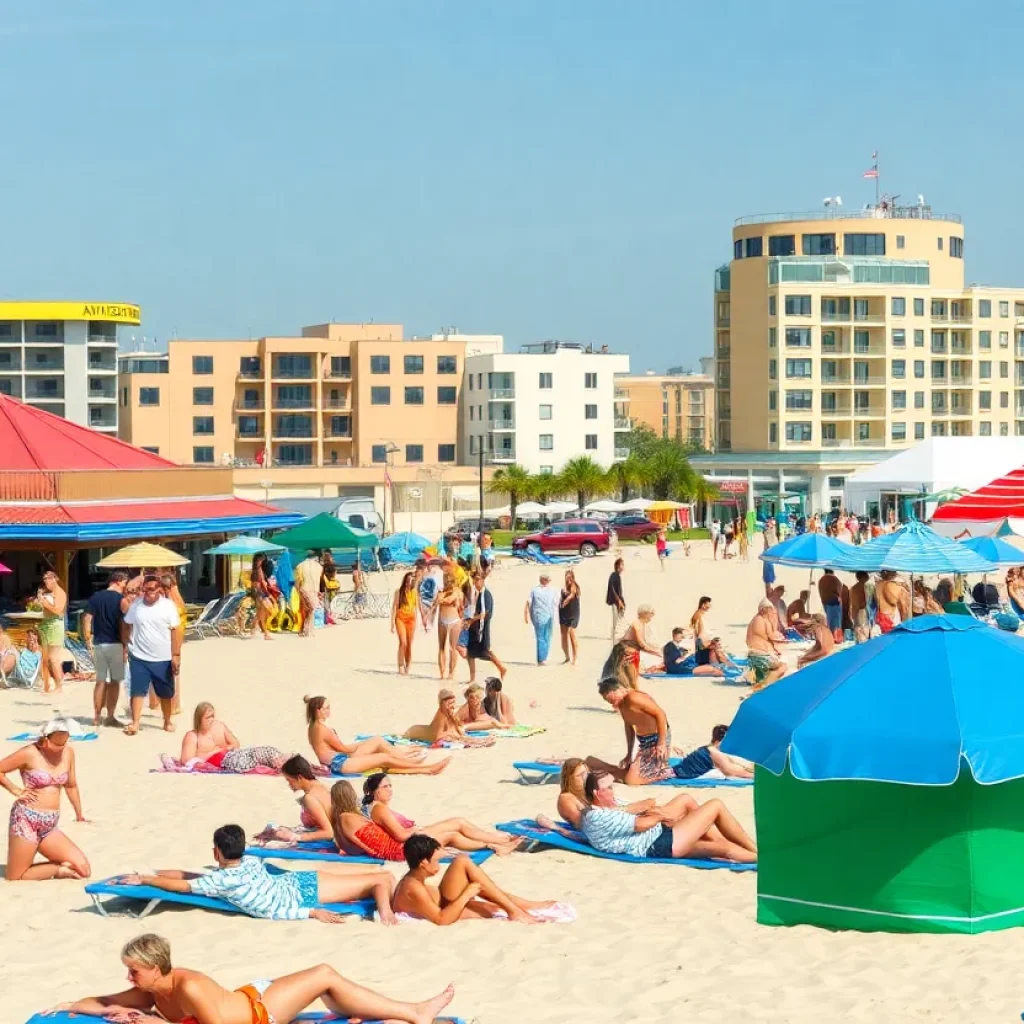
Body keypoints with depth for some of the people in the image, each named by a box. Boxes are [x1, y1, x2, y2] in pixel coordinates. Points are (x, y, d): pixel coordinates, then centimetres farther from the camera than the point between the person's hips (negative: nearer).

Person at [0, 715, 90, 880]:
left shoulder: (68, 753, 6)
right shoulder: (29, 754, -10)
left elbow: (71, 785, 21)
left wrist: (79, 814, 25)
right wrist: (16, 790, -4)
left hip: (50, 826, 5)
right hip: (26, 819, -5)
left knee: (82, 869, -8)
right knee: (15, 878, -7)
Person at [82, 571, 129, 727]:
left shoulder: (96, 597, 4)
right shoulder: (121, 599, -8)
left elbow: (87, 619, -1)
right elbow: (123, 625, -12)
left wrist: (87, 641, 5)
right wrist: (125, 647, -7)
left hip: (98, 644, 4)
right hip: (115, 644, -4)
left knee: (100, 680, 12)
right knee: (115, 681, 4)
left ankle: (97, 716, 13)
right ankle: (110, 717, 5)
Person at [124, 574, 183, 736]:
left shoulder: (168, 605, -6)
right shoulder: (136, 605, 1)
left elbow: (176, 631, -6)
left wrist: (176, 655, -9)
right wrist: (125, 647, 5)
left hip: (163, 659, -1)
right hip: (139, 657, 1)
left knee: (166, 693, 11)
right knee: (137, 691, -3)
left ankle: (167, 721, 26)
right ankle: (135, 723, -1)